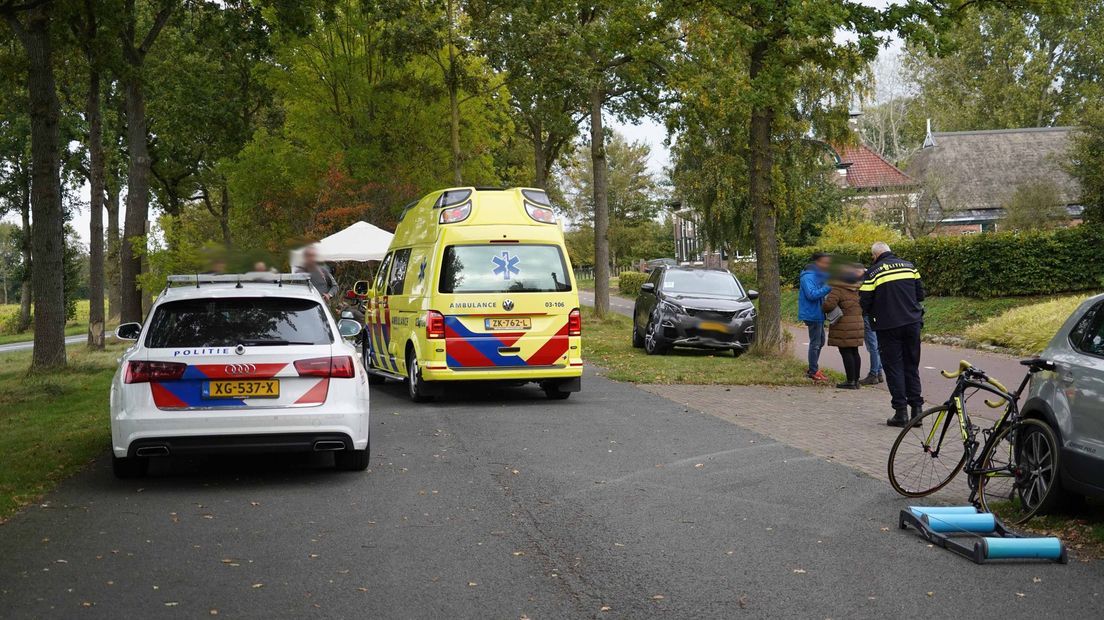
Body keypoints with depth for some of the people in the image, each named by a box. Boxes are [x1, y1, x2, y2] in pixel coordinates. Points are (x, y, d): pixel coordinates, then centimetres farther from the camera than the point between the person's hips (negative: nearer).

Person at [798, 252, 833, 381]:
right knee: (815, 343, -5)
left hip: (818, 314, 10)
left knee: (820, 342, 17)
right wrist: (828, 288, -29)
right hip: (812, 314, -10)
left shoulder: (820, 276, 13)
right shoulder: (807, 277, -17)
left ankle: (813, 369, 27)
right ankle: (813, 372, 2)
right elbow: (812, 294, -26)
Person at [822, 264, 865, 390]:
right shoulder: (856, 290, 12)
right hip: (857, 323, 8)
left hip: (844, 326, -8)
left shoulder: (837, 289, -14)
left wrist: (824, 309, -5)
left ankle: (850, 381, -6)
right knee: (854, 352, 13)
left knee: (846, 352, -4)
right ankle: (856, 380, 18)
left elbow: (829, 304, -24)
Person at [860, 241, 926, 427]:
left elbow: (864, 302, -6)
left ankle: (901, 411, 0)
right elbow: (920, 293, 9)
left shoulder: (872, 272, -7)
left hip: (888, 327, -4)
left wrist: (873, 314, 14)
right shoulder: (909, 266, 6)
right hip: (912, 324, 4)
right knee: (912, 366, 13)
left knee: (893, 368, 3)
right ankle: (917, 408, 10)